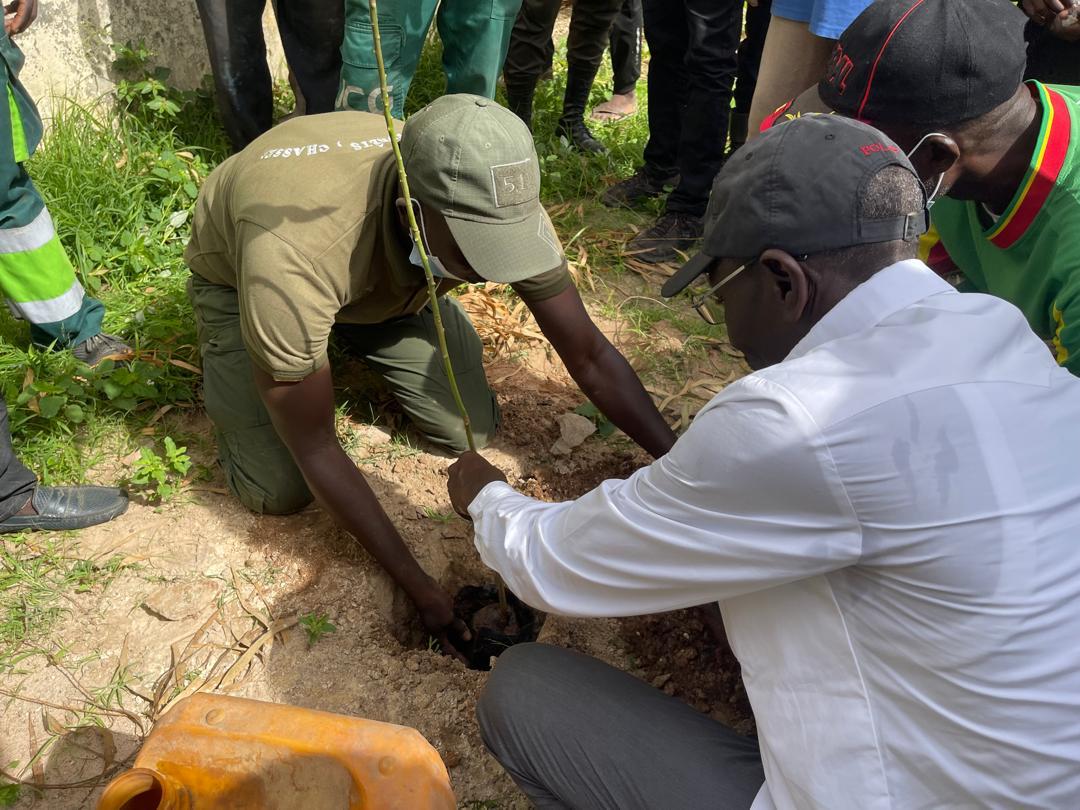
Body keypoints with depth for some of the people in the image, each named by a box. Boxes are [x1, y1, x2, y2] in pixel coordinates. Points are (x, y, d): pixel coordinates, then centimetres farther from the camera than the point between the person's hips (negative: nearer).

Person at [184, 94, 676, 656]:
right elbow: (313, 449, -33)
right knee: (280, 491, -12)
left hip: (387, 276, 3)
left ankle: (360, 339, 18)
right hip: (241, 272, -3)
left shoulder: (496, 205, -32)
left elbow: (590, 356, -19)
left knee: (471, 430, -8)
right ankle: (224, 364, 18)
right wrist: (420, 589, -29)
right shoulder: (293, 254, -46)